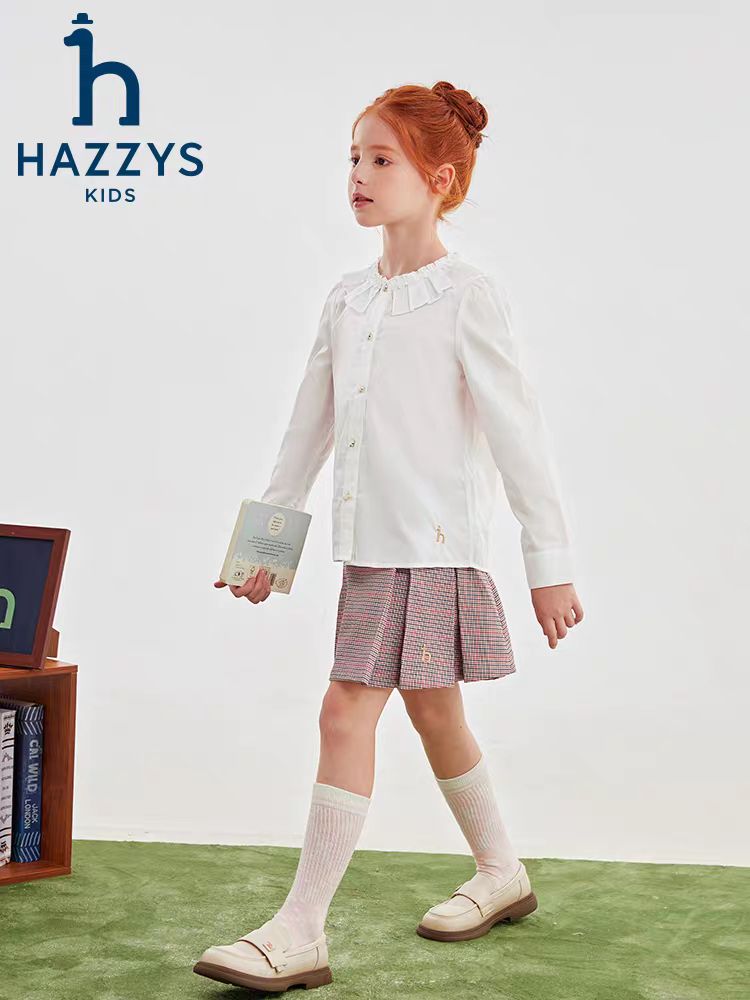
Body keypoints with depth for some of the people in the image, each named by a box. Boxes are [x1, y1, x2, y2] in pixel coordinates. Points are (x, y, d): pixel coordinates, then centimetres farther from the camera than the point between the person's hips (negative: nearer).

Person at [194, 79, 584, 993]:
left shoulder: (464, 296, -8)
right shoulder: (348, 298, 11)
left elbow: (516, 431, -9)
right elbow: (309, 426, 16)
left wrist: (550, 562, -10)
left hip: (432, 542, -7)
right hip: (371, 541, 7)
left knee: (346, 714, -10)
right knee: (432, 712, 17)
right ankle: (501, 873, 36)